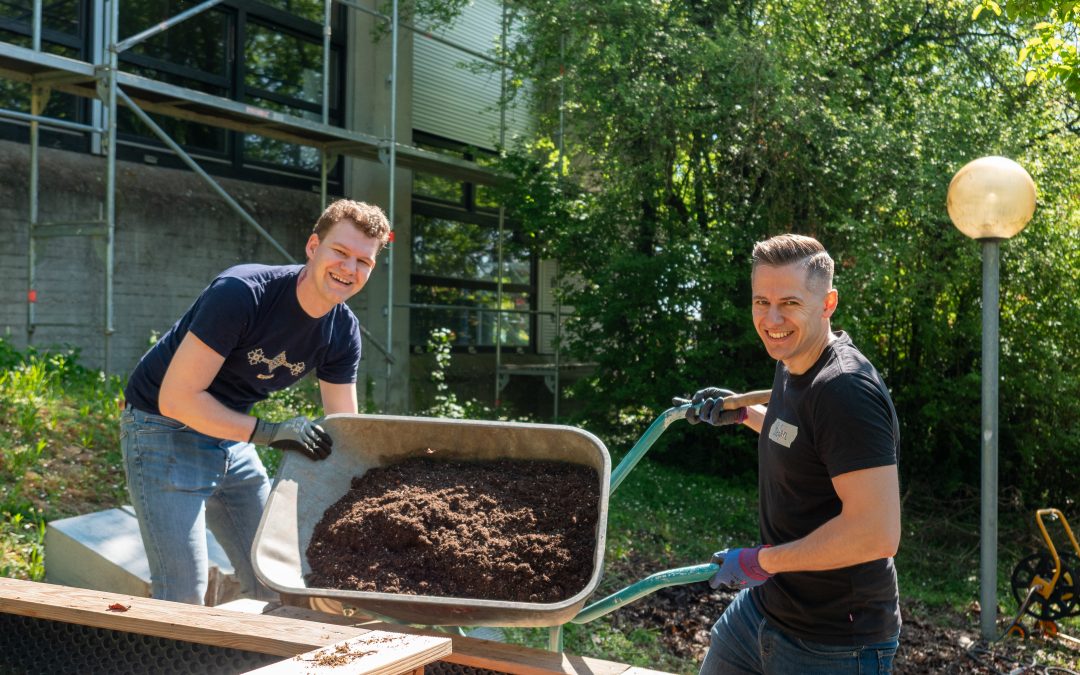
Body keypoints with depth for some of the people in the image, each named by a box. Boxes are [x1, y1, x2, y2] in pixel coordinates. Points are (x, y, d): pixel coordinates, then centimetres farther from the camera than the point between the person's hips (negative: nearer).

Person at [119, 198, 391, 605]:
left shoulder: (343, 332, -5)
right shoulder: (241, 293, -27)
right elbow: (177, 398, -27)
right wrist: (269, 433, -31)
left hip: (232, 438, 7)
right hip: (163, 429, -7)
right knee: (183, 594, -12)